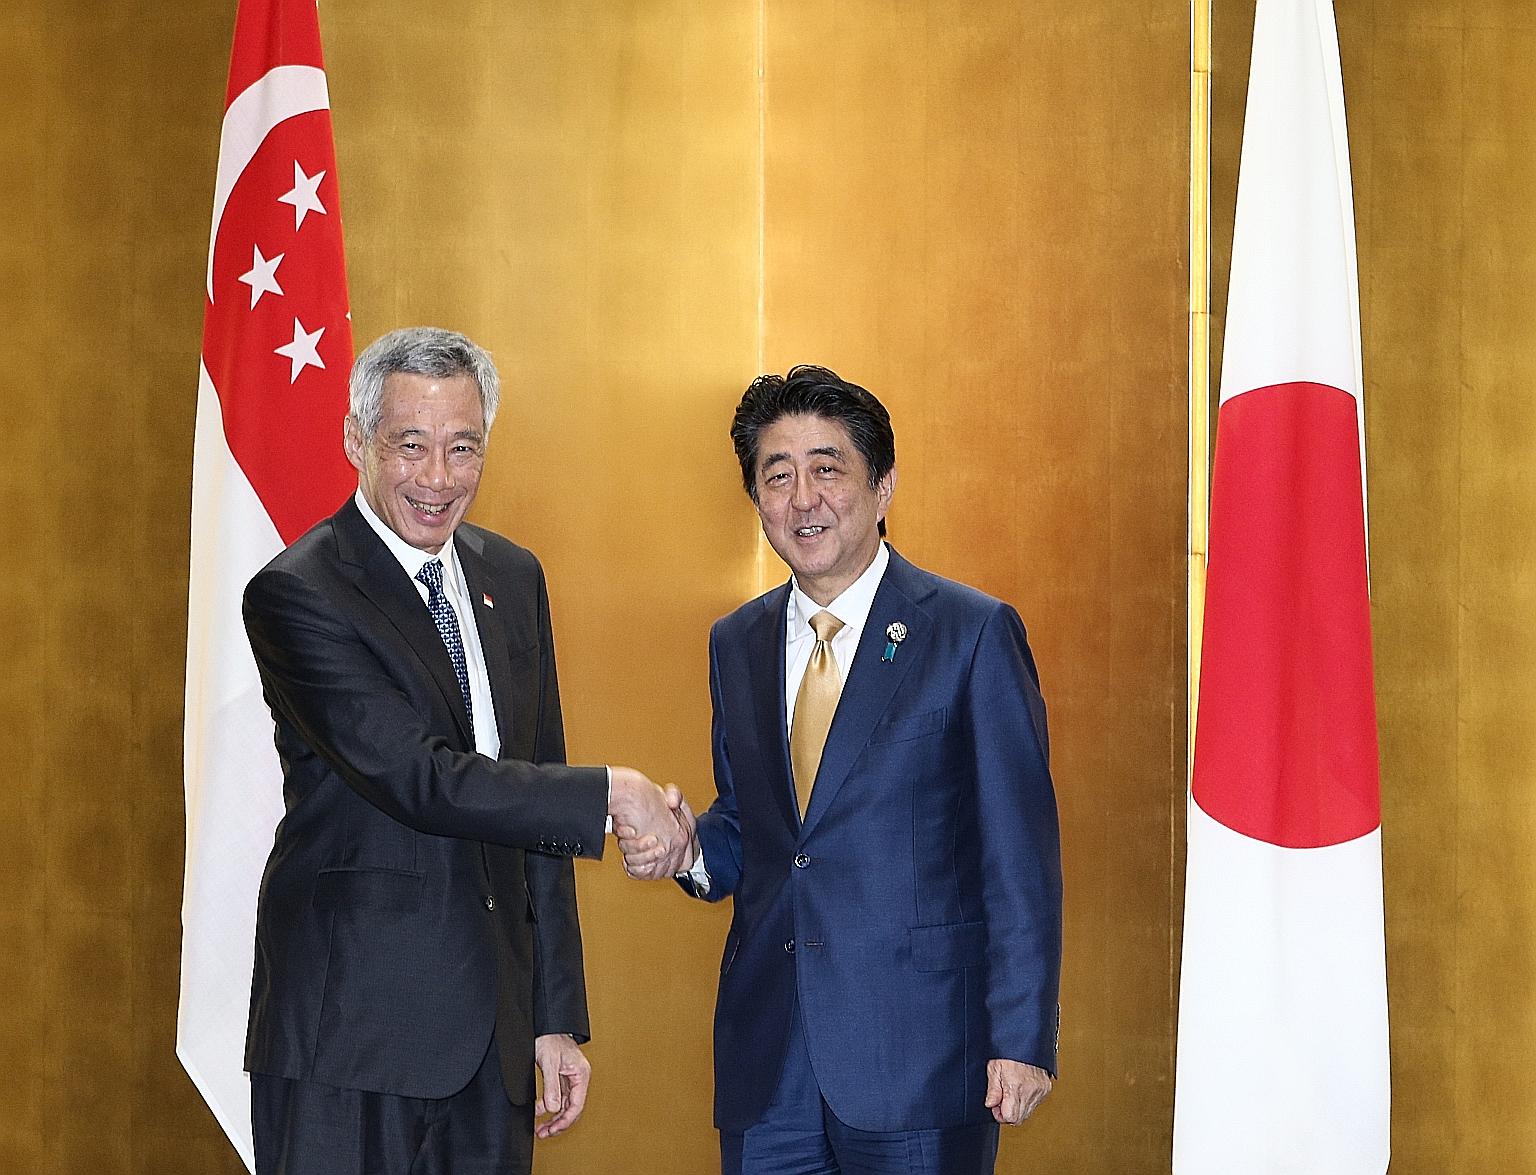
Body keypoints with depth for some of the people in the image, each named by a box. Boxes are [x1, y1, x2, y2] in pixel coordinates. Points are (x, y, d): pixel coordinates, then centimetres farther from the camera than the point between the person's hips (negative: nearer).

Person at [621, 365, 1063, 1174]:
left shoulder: (974, 635, -4)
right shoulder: (736, 644, 12)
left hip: (917, 1051, -5)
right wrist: (689, 848, -2)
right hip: (766, 1062, 5)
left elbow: (1020, 858, -6)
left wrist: (1022, 1039, -12)